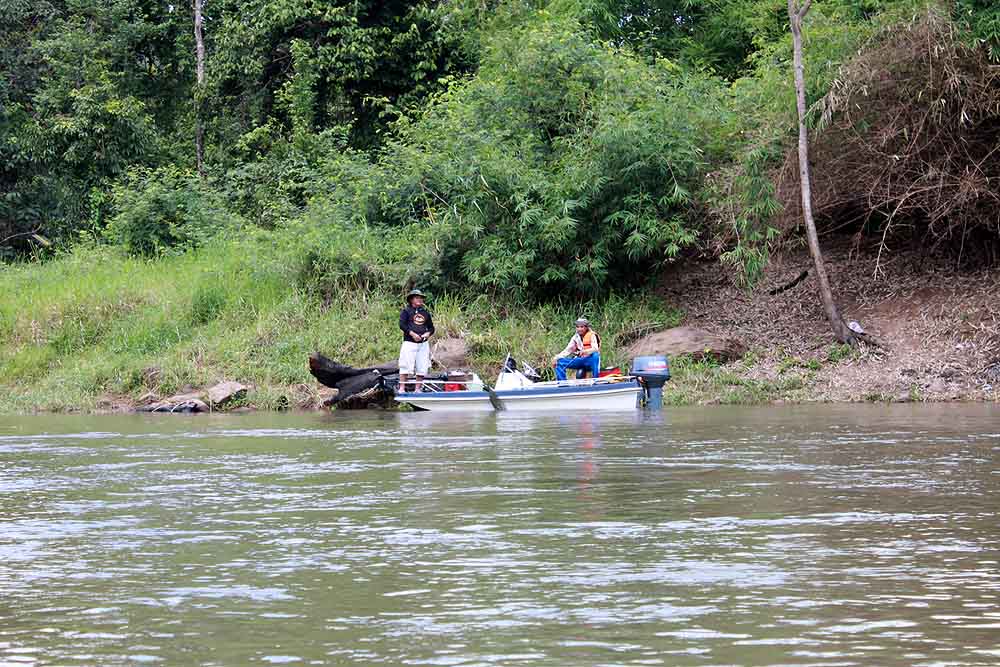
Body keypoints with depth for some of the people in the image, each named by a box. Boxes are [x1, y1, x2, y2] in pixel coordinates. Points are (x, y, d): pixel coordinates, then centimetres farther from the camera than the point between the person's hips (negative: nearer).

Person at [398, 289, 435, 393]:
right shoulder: (406, 311, 3)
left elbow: (431, 328, 20)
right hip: (409, 342, -5)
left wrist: (427, 334, -2)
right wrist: (412, 334, -17)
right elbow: (402, 325, -8)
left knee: (421, 367, 3)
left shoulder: (426, 312, 18)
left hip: (423, 344, 5)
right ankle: (402, 388, -9)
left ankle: (417, 388, 10)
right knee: (405, 366, -10)